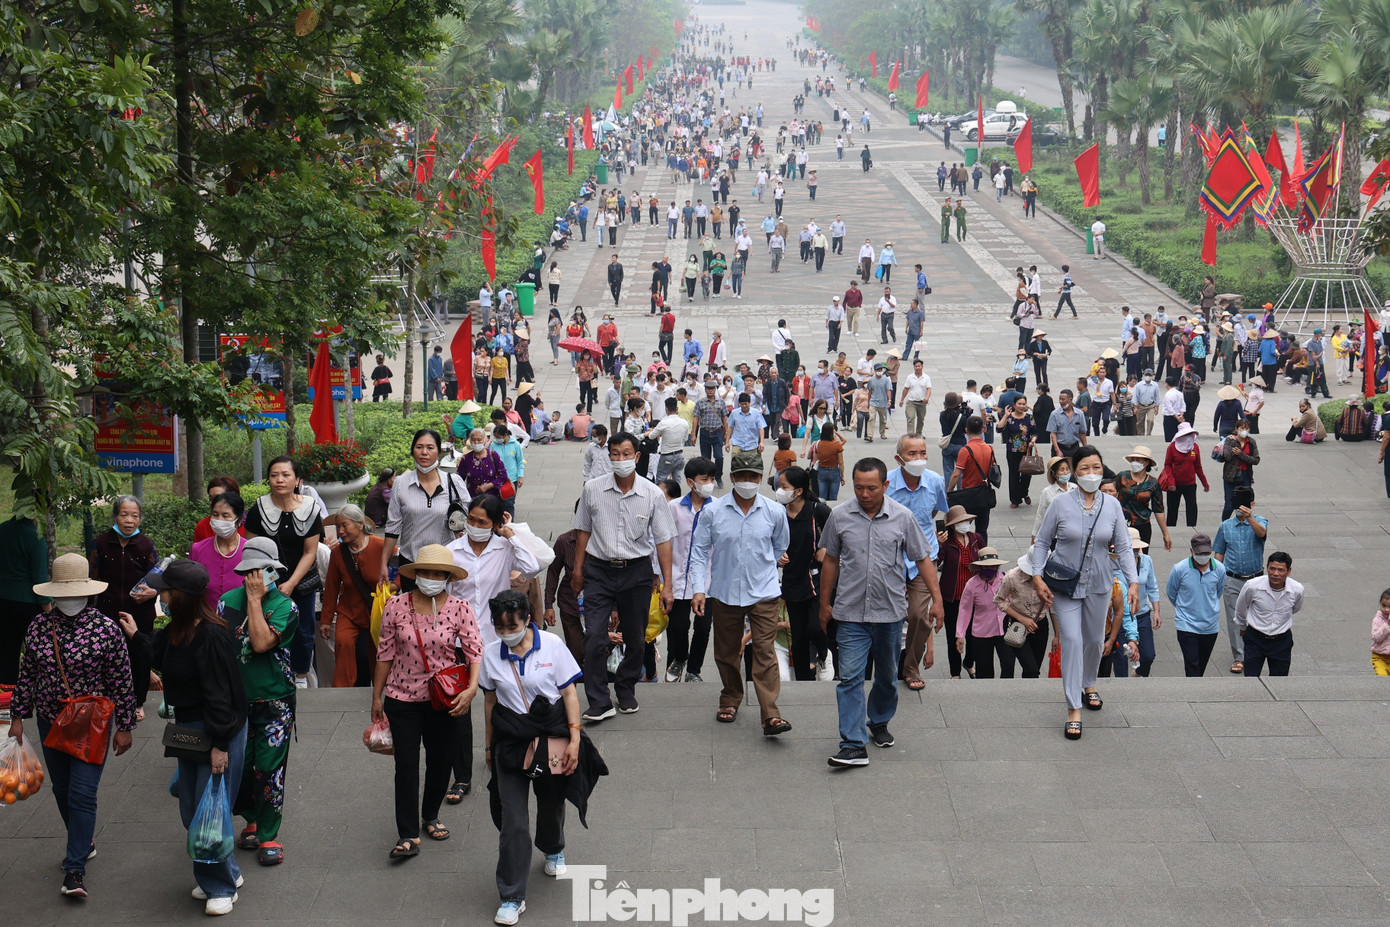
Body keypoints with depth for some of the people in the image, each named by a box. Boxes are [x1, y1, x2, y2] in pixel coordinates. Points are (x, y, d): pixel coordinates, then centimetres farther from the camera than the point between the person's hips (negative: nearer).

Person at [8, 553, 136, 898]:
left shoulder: (107, 628, -14)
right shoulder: (39, 625, -2)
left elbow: (122, 682, -9)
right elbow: (27, 673, 8)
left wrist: (124, 727, -7)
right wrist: (18, 716, 9)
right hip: (50, 723, 5)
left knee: (82, 794, -8)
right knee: (62, 790, 16)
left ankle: (75, 868, -3)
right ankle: (83, 842, 39)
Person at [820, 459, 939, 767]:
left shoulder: (902, 518, -2)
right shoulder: (839, 516, -2)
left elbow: (923, 559, 5)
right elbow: (830, 561, 10)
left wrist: (937, 599, 0)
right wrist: (825, 603, 13)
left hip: (890, 611, 1)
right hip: (850, 613, -1)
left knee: (887, 675, 15)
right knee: (850, 677, -10)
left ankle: (879, 724, 38)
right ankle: (853, 745, -13)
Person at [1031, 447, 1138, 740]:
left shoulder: (1112, 506, -2)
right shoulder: (1061, 504, -8)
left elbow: (1124, 547, 1)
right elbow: (1042, 542, -1)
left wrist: (1133, 581, -7)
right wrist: (1037, 576, -10)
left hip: (1098, 584, 3)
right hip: (1064, 584, -3)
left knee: (1095, 639, 17)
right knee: (1072, 640, -12)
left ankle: (1089, 685, 46)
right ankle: (1073, 710, -9)